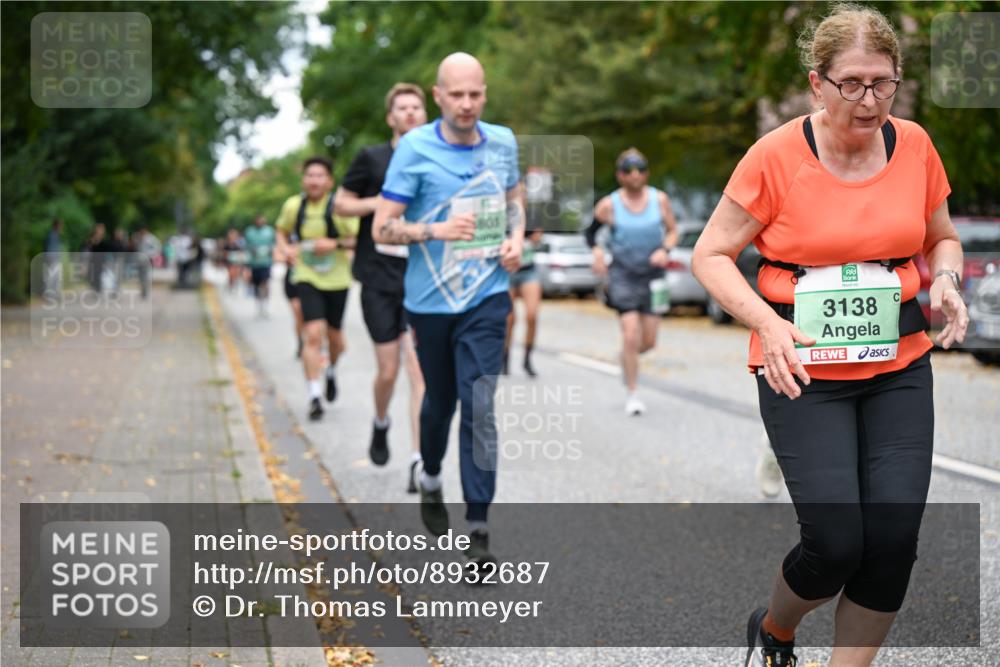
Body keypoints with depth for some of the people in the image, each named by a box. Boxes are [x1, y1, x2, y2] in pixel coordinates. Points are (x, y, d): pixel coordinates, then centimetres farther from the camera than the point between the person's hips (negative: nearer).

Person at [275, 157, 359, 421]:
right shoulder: (294, 206, -3)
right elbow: (282, 230, 17)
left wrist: (335, 244, -23)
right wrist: (285, 247, -3)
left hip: (336, 279, 0)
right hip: (306, 278, 0)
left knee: (333, 335, 14)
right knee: (313, 334, -15)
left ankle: (331, 371, 48)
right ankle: (315, 397, -11)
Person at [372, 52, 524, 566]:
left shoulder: (502, 142, 2)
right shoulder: (414, 147, -9)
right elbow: (382, 228, -10)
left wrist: (517, 236, 2)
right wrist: (437, 230, -26)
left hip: (486, 298, 1)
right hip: (430, 299, -1)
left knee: (479, 407, -10)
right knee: (439, 402, 15)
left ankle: (477, 529, -6)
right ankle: (431, 480, 46)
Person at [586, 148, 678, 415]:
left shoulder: (660, 200, 0)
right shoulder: (608, 205, -6)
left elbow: (672, 230, 8)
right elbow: (590, 231, 6)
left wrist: (665, 249, -12)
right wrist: (596, 251, -13)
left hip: (652, 273, 3)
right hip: (623, 273, -3)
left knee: (648, 341, 3)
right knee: (631, 334, -14)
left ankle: (628, 359, 39)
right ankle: (633, 394, -2)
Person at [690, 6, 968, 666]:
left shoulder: (914, 144, 2)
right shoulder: (777, 155, -10)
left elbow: (943, 239, 17)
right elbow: (711, 254, -4)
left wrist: (946, 281, -5)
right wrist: (766, 321, -20)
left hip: (899, 369, 4)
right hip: (804, 370, -4)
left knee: (894, 537, -5)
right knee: (837, 542, -10)